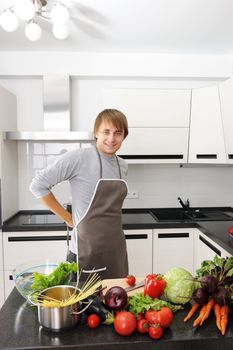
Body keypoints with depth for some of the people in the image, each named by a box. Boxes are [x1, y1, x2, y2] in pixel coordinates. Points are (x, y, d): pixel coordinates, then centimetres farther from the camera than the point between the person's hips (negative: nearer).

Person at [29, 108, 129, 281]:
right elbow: (38, 185, -13)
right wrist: (68, 218, -9)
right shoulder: (79, 157, -15)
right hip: (87, 252, -6)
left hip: (117, 249, 6)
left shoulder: (123, 166, 5)